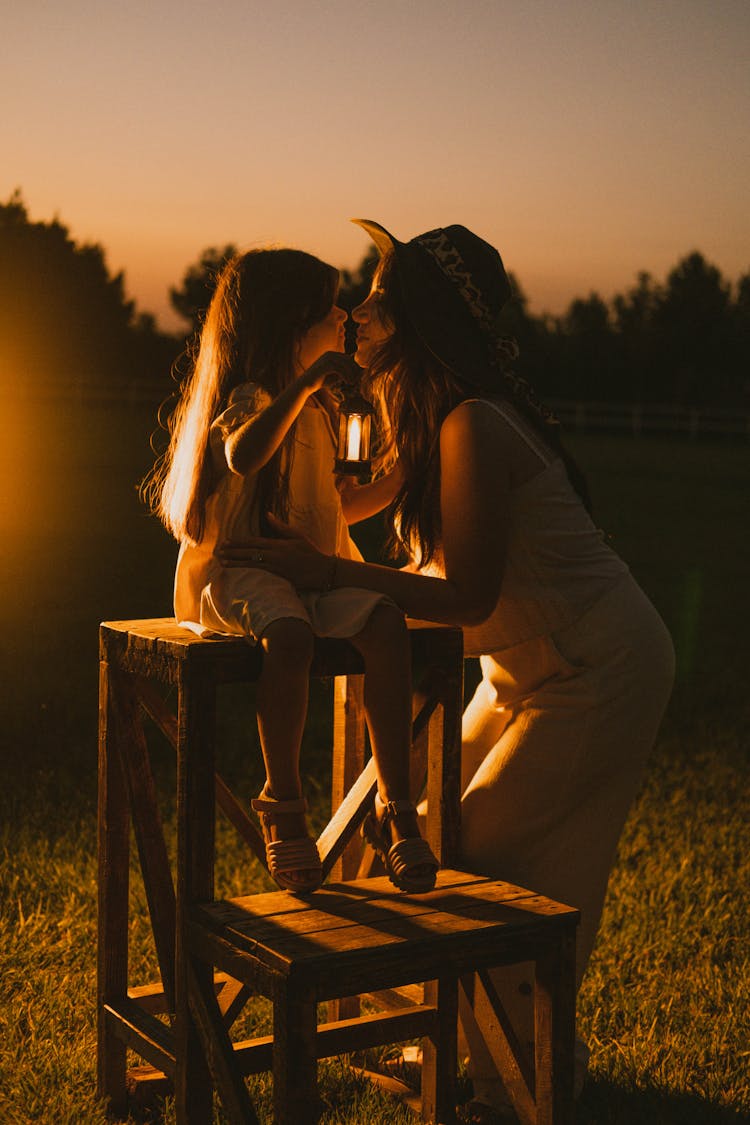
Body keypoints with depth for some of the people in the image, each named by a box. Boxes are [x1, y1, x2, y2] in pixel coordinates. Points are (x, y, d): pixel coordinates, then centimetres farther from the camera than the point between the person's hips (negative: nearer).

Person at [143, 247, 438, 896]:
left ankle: (395, 808, -26)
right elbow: (243, 457, -30)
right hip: (246, 571, -6)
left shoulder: (319, 409, 22)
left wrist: (394, 481, 21)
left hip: (320, 571, 6)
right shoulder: (249, 397, -5)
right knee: (288, 635, -39)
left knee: (385, 621, -26)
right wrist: (301, 386, -30)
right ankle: (283, 807, -26)